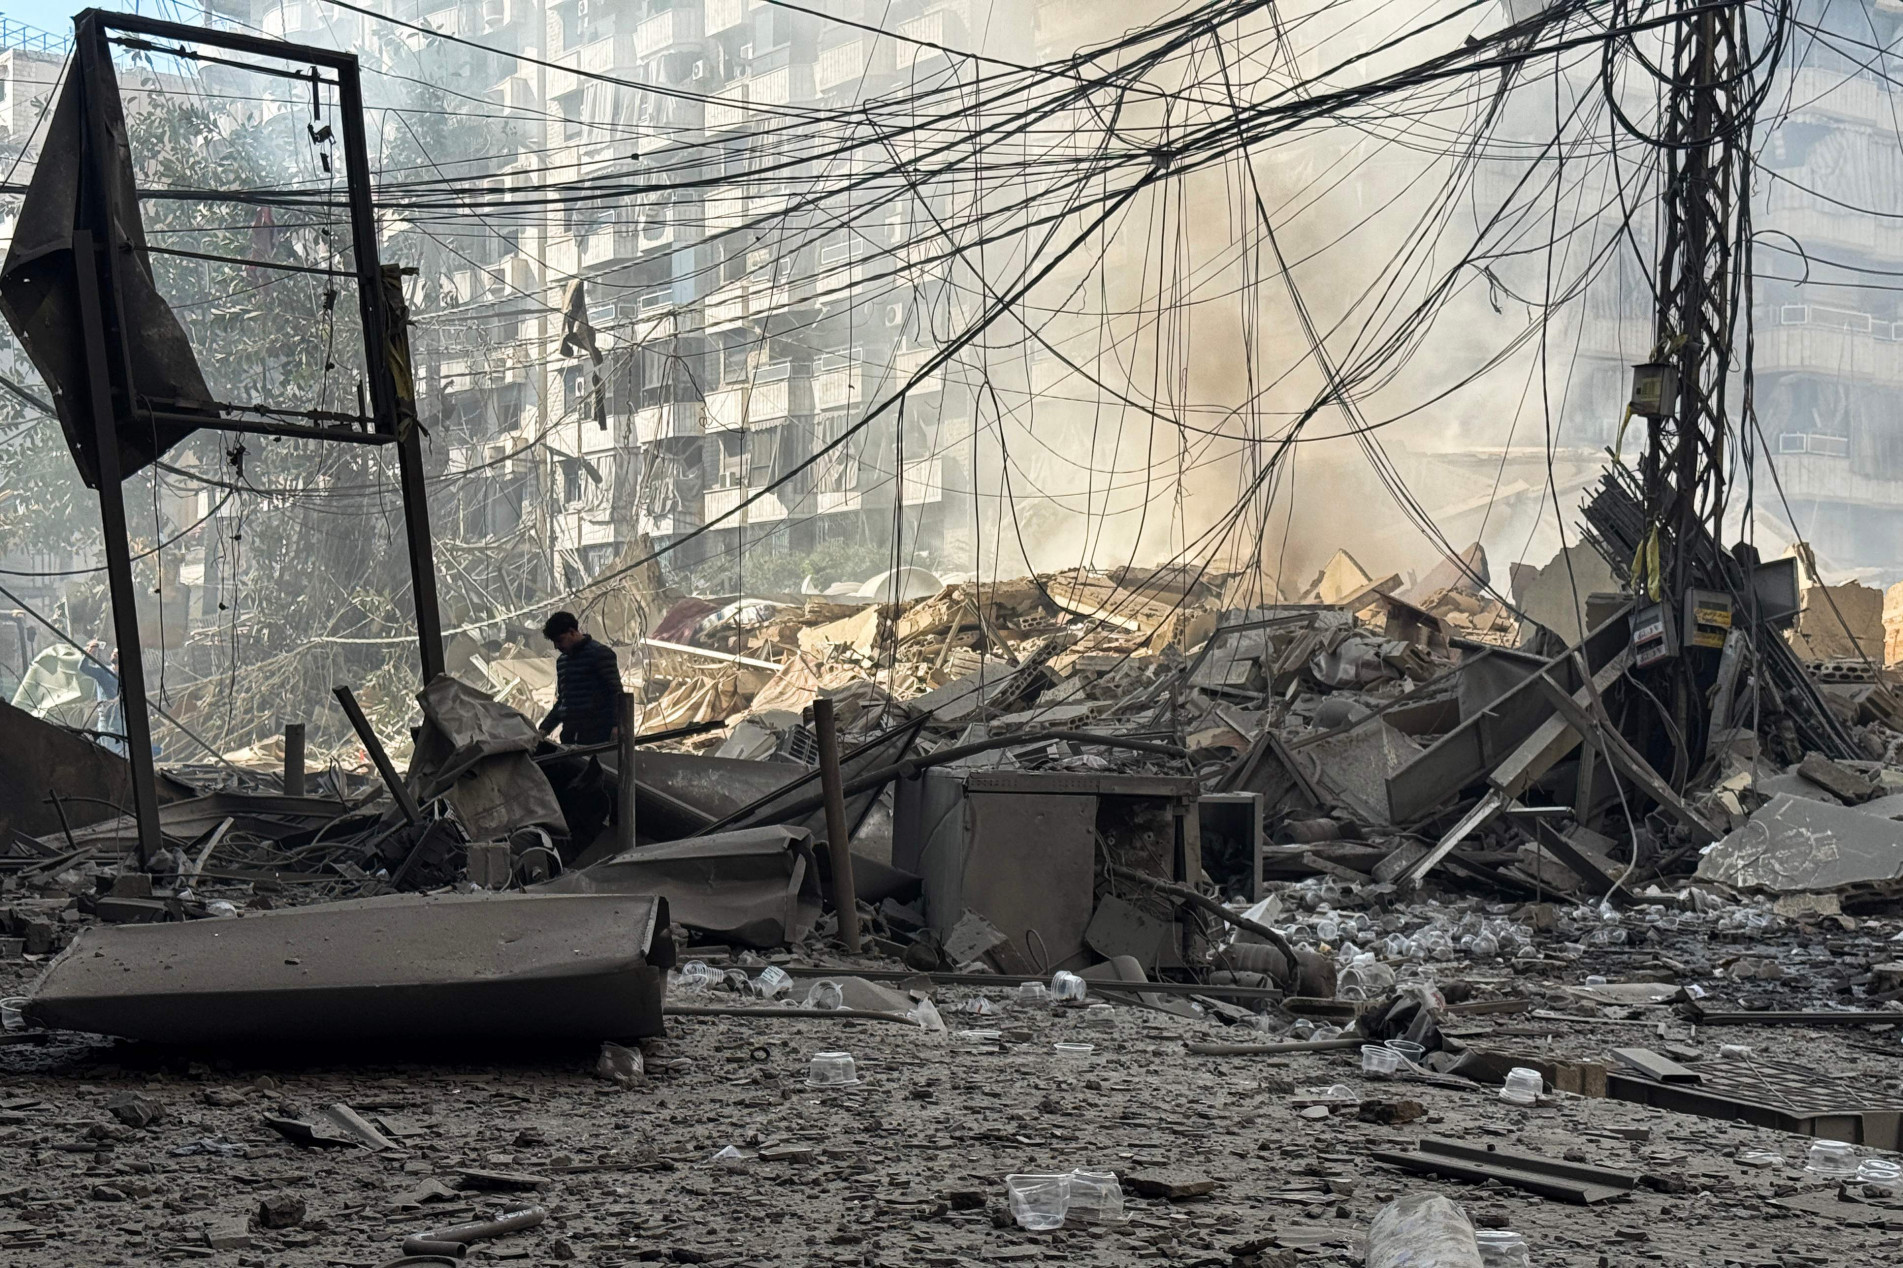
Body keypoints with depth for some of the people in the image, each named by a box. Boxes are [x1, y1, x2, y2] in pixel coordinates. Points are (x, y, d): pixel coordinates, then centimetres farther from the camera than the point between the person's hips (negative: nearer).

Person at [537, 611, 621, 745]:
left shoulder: (600, 653, -2)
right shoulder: (561, 661, 21)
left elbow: (616, 692, -7)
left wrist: (616, 725, -19)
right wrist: (545, 728, 17)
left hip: (597, 734, -6)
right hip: (570, 734, 7)